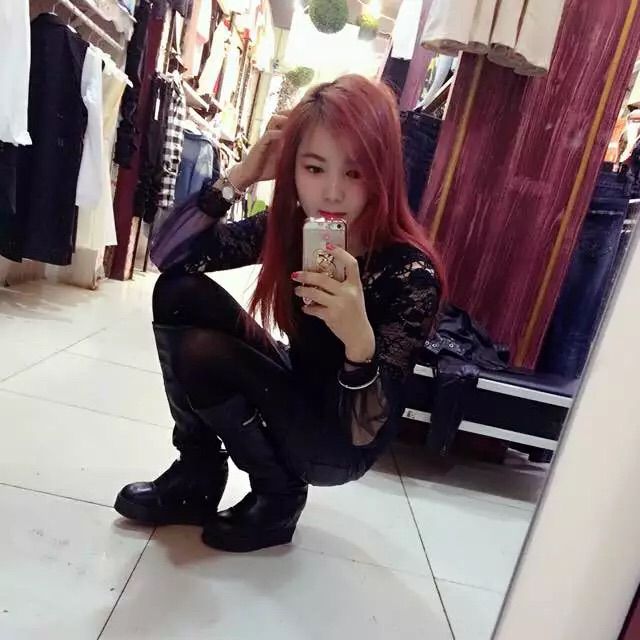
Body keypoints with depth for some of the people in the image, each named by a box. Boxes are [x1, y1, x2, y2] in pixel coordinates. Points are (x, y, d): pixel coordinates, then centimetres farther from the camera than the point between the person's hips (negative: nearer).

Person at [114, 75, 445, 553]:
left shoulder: (411, 272, -27)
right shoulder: (290, 225, -11)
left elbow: (366, 433, -26)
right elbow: (167, 254, -11)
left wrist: (359, 339, -45)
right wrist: (241, 176, -21)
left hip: (339, 443, -5)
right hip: (298, 393, 5)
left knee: (203, 354, -25)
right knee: (179, 293, -10)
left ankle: (279, 496, 0)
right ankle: (197, 475, 2)